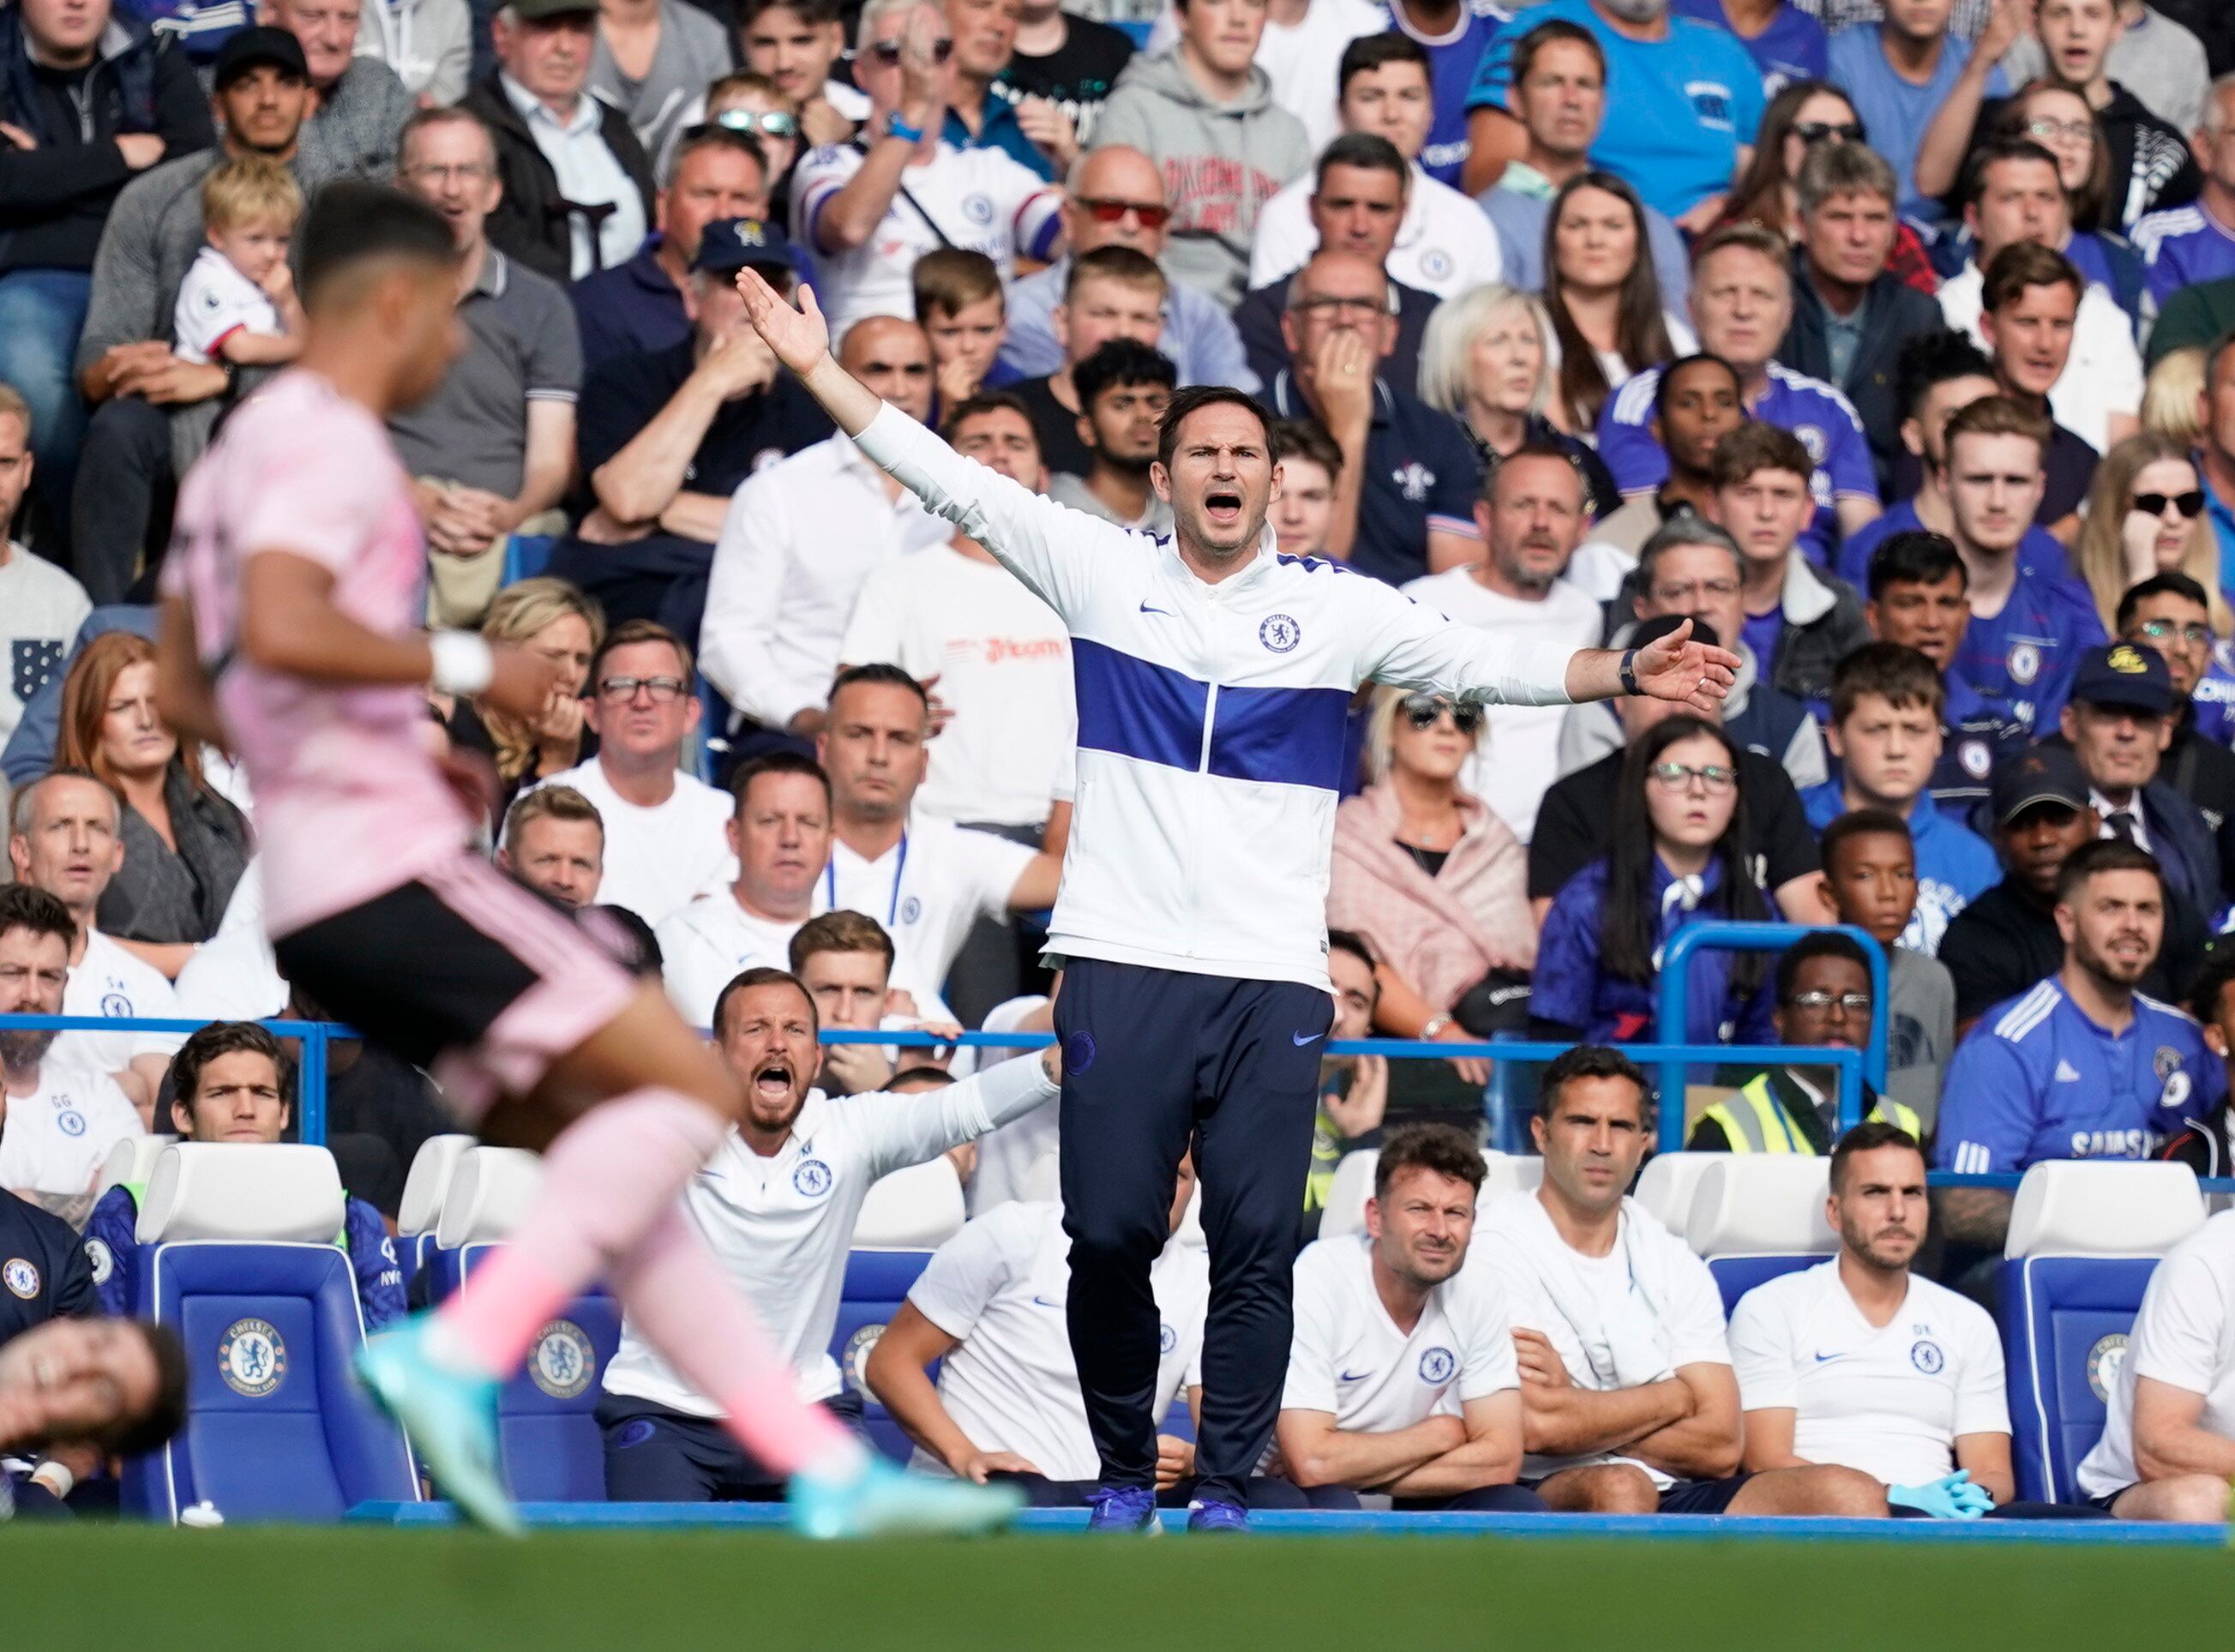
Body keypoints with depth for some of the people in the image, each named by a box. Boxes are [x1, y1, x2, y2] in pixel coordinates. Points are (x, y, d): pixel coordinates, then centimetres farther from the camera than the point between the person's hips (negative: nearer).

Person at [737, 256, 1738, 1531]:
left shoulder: (1333, 608, 8)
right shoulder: (1101, 573, 8)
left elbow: (1483, 664, 3)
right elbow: (955, 484, 7)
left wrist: (1625, 673, -11)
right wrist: (820, 370, 2)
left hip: (1274, 979, 0)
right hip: (1123, 964, 0)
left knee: (1258, 1246, -4)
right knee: (1108, 1234, -2)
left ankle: (1227, 1493, 4)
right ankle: (1125, 1475, 15)